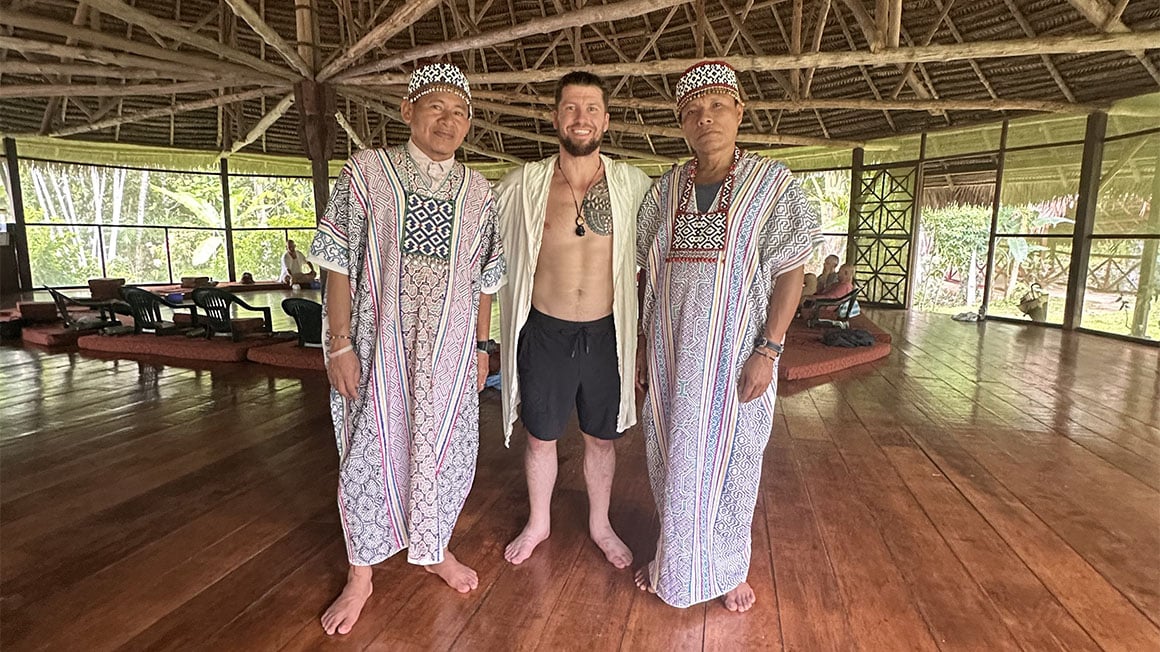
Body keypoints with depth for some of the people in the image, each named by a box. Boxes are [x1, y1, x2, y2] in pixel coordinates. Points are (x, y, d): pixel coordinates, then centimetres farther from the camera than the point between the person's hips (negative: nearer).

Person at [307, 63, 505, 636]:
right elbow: (338, 263, -5)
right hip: (380, 345, -2)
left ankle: (434, 549, 37)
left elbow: (483, 279, 10)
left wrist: (481, 345, 8)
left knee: (444, 448, 12)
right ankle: (361, 575, 28)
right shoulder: (366, 171, -3)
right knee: (371, 449, 7)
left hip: (450, 349, 3)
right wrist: (340, 344, -10)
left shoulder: (478, 191, 6)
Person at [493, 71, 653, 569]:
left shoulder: (632, 185, -3)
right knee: (541, 436, 15)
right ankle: (538, 523, 40)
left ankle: (600, 524, 41)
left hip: (605, 333, 1)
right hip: (544, 332, 0)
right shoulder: (524, 184, -4)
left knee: (601, 437, 16)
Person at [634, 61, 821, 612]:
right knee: (672, 458, 13)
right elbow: (648, 273, 10)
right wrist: (644, 343, 7)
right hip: (671, 353, 3)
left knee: (727, 458, 10)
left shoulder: (772, 185, -4)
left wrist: (767, 351, -15)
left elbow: (789, 274, -7)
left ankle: (728, 567, 33)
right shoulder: (666, 189, 6)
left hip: (733, 352, -3)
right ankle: (674, 559, 35)